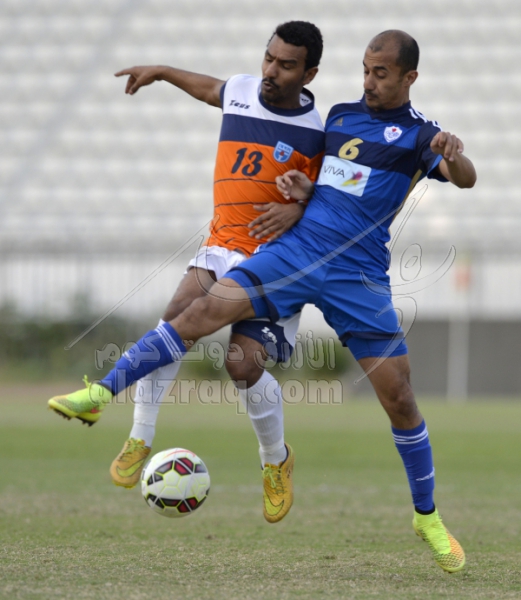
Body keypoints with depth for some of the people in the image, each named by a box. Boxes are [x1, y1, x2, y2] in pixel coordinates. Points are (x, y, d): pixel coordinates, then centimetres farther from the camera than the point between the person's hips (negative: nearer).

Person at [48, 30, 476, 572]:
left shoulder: (417, 134, 0)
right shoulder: (340, 115, 14)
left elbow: (464, 179, -16)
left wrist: (454, 157, -39)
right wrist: (303, 189, 3)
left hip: (358, 275, -3)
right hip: (295, 249, 3)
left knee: (398, 398, -4)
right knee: (204, 311, -17)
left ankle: (427, 517, 13)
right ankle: (102, 392, -16)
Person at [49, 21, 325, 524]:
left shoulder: (317, 134, -6)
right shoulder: (240, 92, 7)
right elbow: (210, 89, 32)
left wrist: (298, 209, -18)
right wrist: (161, 72, 41)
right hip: (225, 244, 3)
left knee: (243, 362, -20)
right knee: (181, 310, -28)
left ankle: (275, 461, 10)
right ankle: (139, 440, -26)